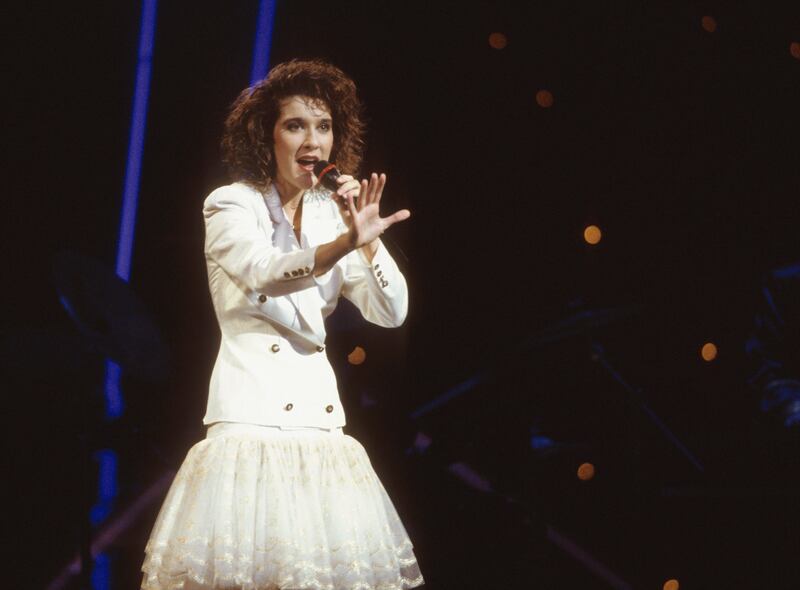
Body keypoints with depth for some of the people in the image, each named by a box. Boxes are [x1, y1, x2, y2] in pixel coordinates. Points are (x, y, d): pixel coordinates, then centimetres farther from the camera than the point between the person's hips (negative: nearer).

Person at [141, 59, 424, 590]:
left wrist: (366, 237, -11)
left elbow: (391, 313, 4)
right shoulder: (231, 206, -1)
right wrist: (344, 244, -40)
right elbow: (265, 273, -24)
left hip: (318, 413, 5)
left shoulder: (330, 212, 13)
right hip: (252, 414, -5)